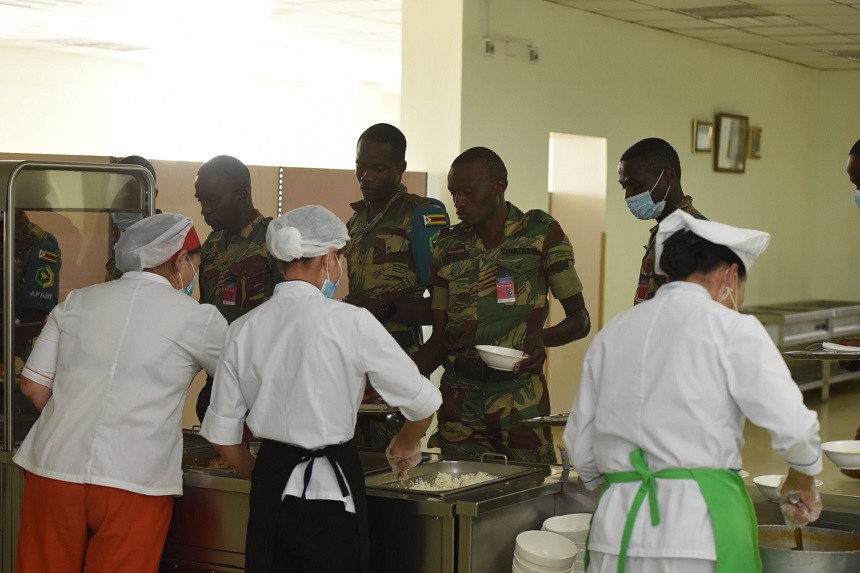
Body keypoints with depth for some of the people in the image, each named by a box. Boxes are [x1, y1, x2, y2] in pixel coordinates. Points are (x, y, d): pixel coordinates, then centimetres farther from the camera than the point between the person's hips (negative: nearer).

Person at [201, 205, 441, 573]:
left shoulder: (243, 329, 0)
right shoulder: (350, 323, -12)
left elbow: (222, 436, 6)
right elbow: (423, 403, -4)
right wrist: (404, 446, 16)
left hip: (269, 490, 4)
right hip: (330, 492, -4)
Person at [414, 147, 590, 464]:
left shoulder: (541, 233, 0)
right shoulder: (448, 245, 10)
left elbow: (580, 319, 2)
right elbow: (440, 337, 11)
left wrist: (544, 337, -18)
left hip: (521, 396, -3)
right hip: (459, 399, 3)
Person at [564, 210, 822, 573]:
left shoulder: (612, 333, 13)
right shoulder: (731, 329, -2)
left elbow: (580, 447, 16)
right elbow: (792, 426, -7)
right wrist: (803, 480, 14)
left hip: (616, 525, 5)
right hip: (701, 525, -5)